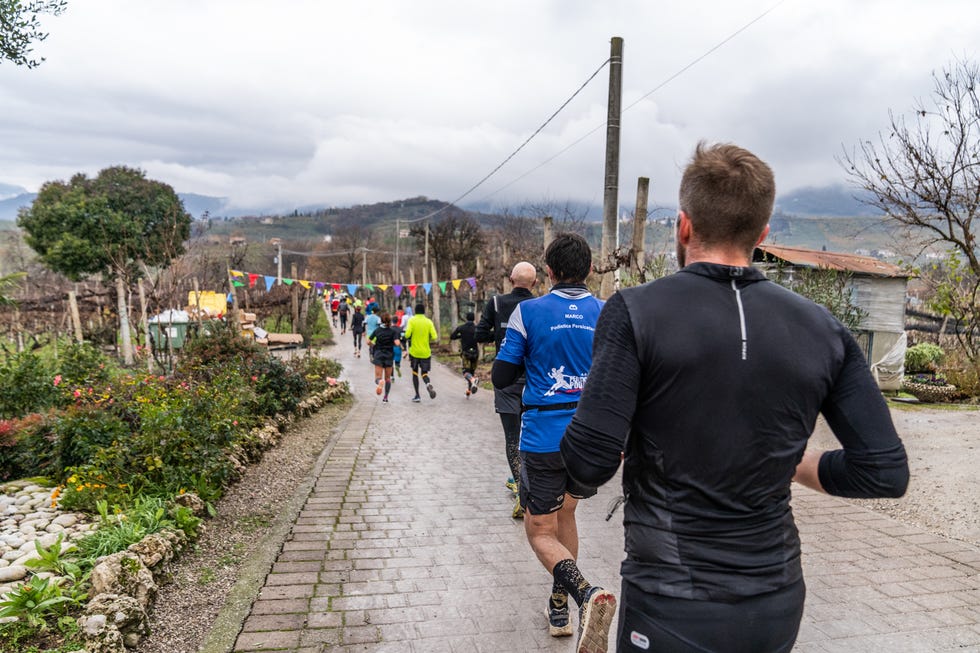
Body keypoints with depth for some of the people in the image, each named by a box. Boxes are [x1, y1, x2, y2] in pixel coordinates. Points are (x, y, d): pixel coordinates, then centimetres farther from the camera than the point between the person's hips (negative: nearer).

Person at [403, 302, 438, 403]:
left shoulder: (412, 320, -5)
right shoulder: (429, 322, 0)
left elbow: (407, 335, -16)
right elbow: (435, 338, -6)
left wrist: (407, 338, 7)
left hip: (414, 351, -1)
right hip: (426, 352, 1)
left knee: (415, 372, 14)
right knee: (424, 373, 10)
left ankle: (417, 395, 12)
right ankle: (428, 384, -23)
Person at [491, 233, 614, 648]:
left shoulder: (529, 311, -7)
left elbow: (501, 377, -5)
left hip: (543, 439, -4)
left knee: (541, 531, 8)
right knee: (565, 513, 25)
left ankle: (584, 594, -19)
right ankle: (559, 608, 34)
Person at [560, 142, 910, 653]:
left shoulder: (636, 311, -16)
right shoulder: (821, 329, -4)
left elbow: (590, 463, -21)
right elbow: (885, 471, -4)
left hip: (672, 609, -4)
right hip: (777, 603, 5)